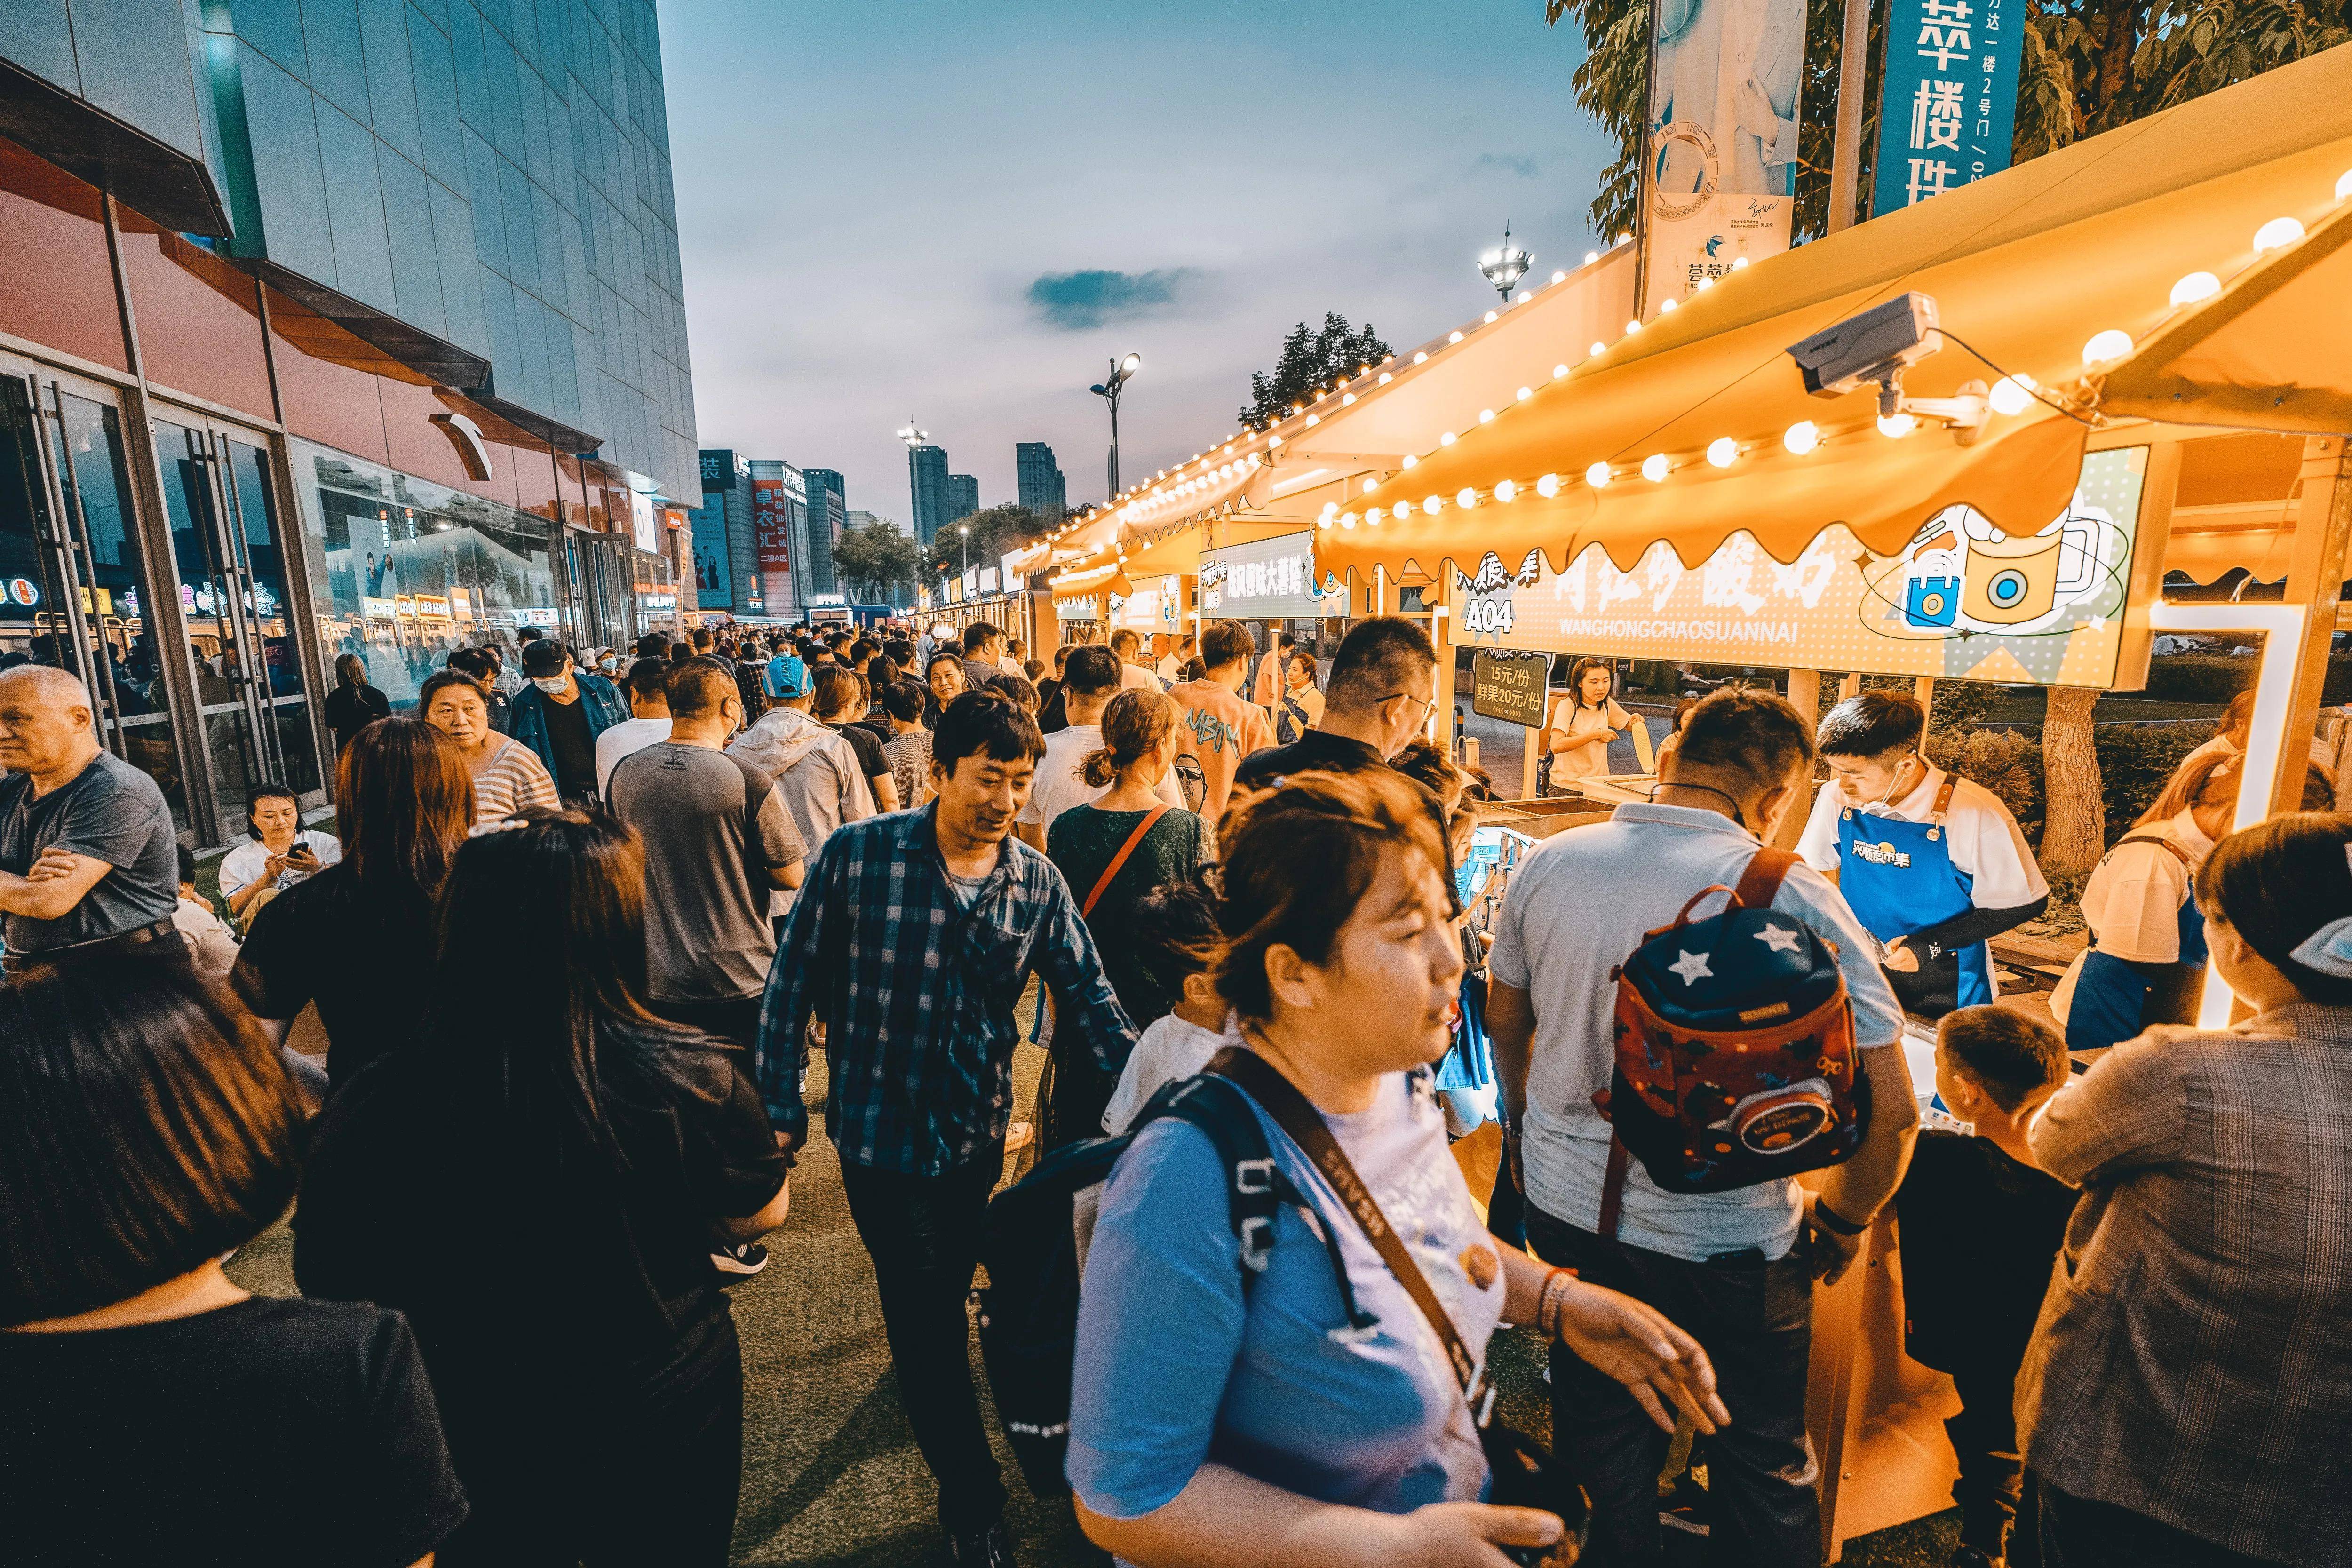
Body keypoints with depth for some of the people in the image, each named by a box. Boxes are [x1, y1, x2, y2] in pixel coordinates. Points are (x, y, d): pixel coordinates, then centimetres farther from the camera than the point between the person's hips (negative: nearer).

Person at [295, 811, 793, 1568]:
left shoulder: (371, 1110, -25)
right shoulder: (692, 1078, -28)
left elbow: (332, 1286, -7)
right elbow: (760, 1216, -9)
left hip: (476, 1453, 1)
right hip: (669, 1422, 0)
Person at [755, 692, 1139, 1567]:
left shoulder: (1037, 882, -7)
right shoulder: (855, 856, -15)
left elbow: (1087, 998, -6)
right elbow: (793, 984, -7)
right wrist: (781, 1107, -5)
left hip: (977, 1130, 4)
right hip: (880, 1127, -3)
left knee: (940, 1303, 24)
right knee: (927, 1316, 6)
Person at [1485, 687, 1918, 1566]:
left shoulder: (1546, 864, -9)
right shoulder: (1794, 901, -20)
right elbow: (1890, 1109, -17)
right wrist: (1844, 1221, 3)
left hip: (1565, 1207, 4)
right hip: (1725, 1239, -3)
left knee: (1600, 1436, 26)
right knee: (1763, 1466, 24)